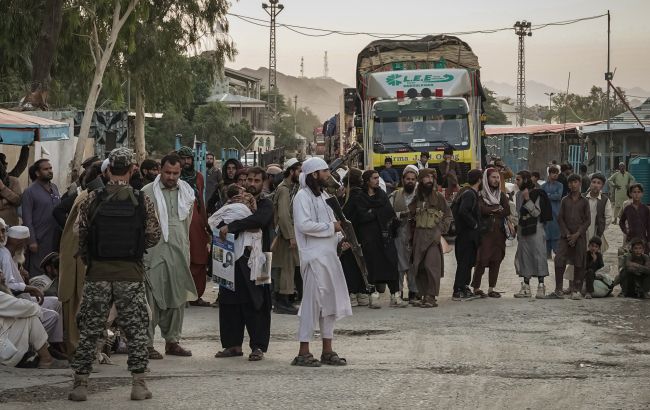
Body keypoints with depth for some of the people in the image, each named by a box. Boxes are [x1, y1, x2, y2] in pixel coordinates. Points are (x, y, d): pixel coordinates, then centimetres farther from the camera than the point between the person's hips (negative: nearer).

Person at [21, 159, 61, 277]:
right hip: (40, 240, -6)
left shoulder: (54, 188, 11)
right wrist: (32, 241, -15)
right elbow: (27, 219, -10)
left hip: (55, 239, 6)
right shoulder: (30, 192, -7)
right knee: (37, 272, -2)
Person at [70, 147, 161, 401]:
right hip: (131, 273, 0)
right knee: (136, 329, 9)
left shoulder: (92, 200, -4)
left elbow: (80, 235, -2)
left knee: (90, 329, 7)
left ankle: (80, 383, 7)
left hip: (98, 273, 0)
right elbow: (154, 236, 1)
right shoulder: (143, 202, -3)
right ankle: (139, 384, 8)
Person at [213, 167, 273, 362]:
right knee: (229, 302, 4)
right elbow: (219, 221, 12)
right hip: (233, 260, 5)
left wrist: (231, 227, -24)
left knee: (255, 304, -5)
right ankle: (233, 344, 12)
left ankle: (258, 346, 0)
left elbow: (259, 220, -23)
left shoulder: (266, 205, -1)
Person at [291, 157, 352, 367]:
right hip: (314, 257, -9)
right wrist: (331, 227, -15)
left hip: (329, 255, 9)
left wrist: (340, 239, 8)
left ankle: (327, 351, 17)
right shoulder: (303, 196, -10)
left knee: (330, 301, 10)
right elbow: (304, 224, -22)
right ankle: (303, 352, -3)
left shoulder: (323, 196, 19)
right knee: (312, 302, -8)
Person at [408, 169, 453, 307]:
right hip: (419, 236, 5)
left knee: (431, 265, -14)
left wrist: (440, 230, -7)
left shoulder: (438, 197, 3)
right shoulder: (417, 197, 14)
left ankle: (431, 297, -12)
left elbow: (448, 215, 3)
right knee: (418, 266, 3)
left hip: (433, 235, -4)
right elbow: (410, 214, 19)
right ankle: (423, 295, 11)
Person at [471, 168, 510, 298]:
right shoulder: (480, 194, 1)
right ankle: (476, 288, -2)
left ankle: (491, 289, 7)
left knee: (496, 261, 2)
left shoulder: (501, 195, 16)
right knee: (482, 260, -9)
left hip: (499, 232, 5)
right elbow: (481, 209, -17)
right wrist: (498, 209, -6)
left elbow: (507, 211, 1)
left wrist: (491, 212, -7)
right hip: (485, 232, -5)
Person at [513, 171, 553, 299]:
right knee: (524, 257, 6)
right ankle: (526, 287, 10)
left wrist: (528, 199, -20)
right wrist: (516, 226, 15)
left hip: (535, 229, -7)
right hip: (522, 229, 7)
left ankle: (541, 286, -6)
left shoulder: (537, 194, -7)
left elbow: (536, 212, -13)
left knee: (538, 255, -7)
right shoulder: (518, 194, 13)